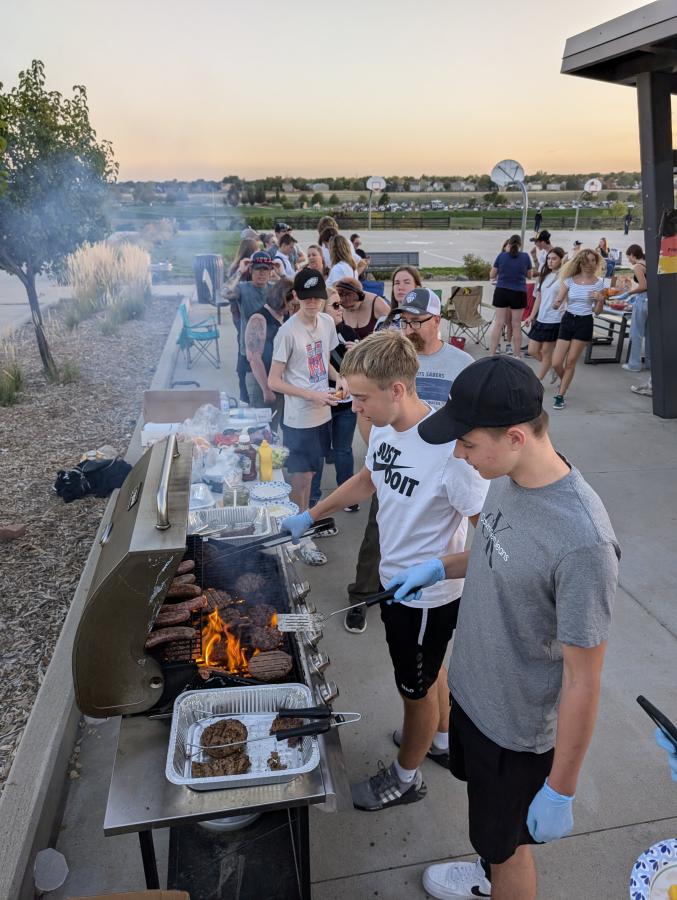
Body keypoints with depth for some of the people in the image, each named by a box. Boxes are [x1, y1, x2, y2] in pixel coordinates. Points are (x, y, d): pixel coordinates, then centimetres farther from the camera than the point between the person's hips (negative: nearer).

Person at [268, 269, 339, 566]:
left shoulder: (327, 322, 4)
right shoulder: (288, 332, -16)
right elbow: (274, 382, -14)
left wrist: (339, 377, -1)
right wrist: (313, 395, -20)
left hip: (323, 413, 6)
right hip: (299, 418, -6)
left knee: (311, 472, 19)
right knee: (301, 478, 3)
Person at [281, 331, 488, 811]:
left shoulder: (449, 447, -34)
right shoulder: (384, 427, -8)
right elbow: (369, 479, 11)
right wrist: (311, 515, 12)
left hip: (429, 595, -8)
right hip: (396, 579, 8)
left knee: (417, 687, 17)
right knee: (429, 668, 30)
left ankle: (406, 776, 42)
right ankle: (441, 738, 57)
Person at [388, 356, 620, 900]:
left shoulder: (583, 541, -36)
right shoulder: (508, 478, -11)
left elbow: (583, 681, -25)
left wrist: (561, 790, -15)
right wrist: (441, 567, 0)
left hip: (519, 731, -7)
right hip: (471, 691, 8)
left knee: (507, 845, 20)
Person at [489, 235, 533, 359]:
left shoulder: (501, 255, -2)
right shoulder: (525, 257, -3)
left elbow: (492, 275, 4)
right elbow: (529, 275, 10)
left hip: (501, 292, 1)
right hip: (518, 293, 0)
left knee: (498, 323, 4)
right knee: (516, 325, 8)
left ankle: (492, 354, 3)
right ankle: (517, 355, 17)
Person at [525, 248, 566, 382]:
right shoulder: (545, 275, 11)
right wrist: (531, 316, 16)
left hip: (555, 320, -7)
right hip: (541, 319, 7)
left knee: (546, 352, 4)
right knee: (532, 351, 9)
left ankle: (538, 381, 16)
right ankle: (554, 366, 30)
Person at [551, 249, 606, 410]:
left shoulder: (598, 283, 1)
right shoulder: (569, 280, 1)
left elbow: (597, 312, 4)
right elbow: (557, 303, -2)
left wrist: (600, 300, -15)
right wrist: (556, 304, -24)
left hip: (585, 323, -1)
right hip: (568, 320, 1)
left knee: (570, 362, -1)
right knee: (556, 363, -3)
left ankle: (560, 395, 11)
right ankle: (564, 383, 29)